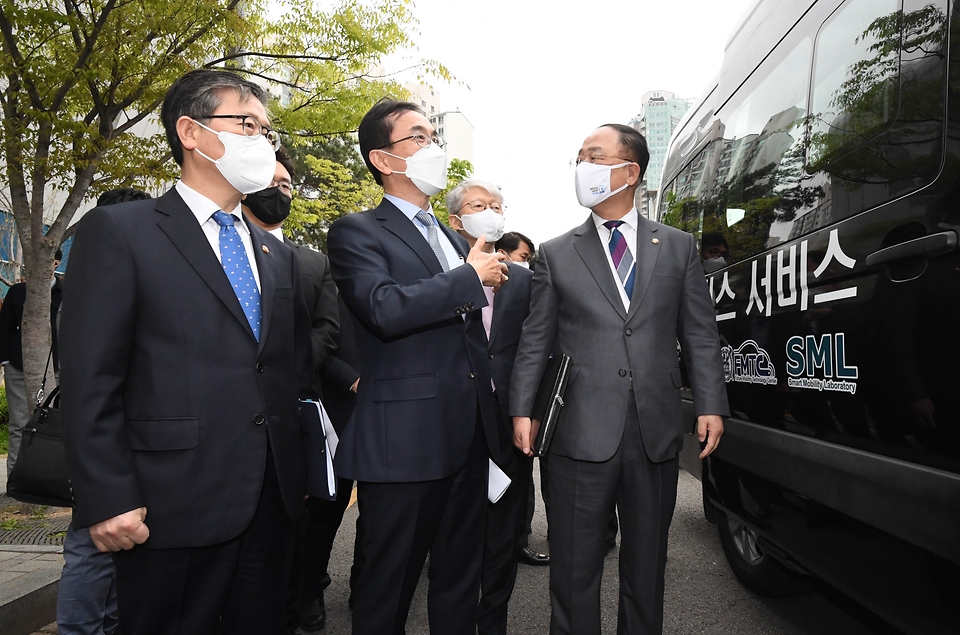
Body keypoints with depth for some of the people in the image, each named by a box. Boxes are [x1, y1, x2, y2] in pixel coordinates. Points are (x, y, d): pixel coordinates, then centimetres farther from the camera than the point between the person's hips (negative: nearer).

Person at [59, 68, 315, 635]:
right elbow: (89, 381, -9)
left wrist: (302, 470, 10)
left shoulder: (278, 256, 13)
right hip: (175, 506, -5)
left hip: (274, 502, 6)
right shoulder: (118, 232, -4)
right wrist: (108, 501, -13)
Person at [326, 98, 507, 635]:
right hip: (403, 443, -7)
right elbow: (385, 309, -24)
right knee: (389, 590, 8)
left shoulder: (455, 240, 18)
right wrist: (471, 277, -13)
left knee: (461, 582, 19)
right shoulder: (358, 232, -5)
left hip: (470, 439, 7)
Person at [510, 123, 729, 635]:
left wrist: (710, 405, -1)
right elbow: (535, 342, 5)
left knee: (646, 569, 16)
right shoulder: (555, 254, 7)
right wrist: (522, 410, -3)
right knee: (574, 572, 7)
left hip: (656, 436, 2)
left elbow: (700, 335, 8)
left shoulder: (678, 248, 10)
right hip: (581, 437, -1)